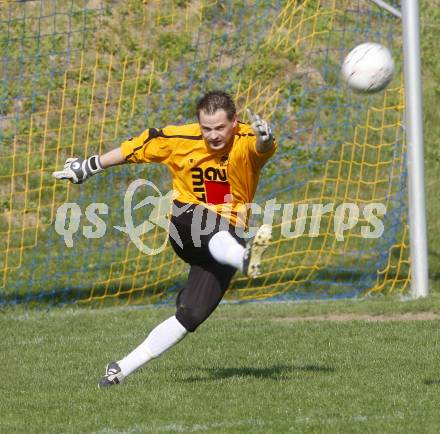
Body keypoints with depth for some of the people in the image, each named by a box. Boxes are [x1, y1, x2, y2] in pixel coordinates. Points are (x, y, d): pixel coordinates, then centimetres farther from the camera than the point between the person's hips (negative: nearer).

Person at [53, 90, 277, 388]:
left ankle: (123, 369, -6)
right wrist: (90, 166, 18)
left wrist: (265, 138, -61)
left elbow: (263, 147, -37)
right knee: (218, 235, -39)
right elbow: (135, 148, 8)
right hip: (186, 224, 0)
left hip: (226, 237, 0)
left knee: (190, 316, -13)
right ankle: (245, 259, -73)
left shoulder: (246, 140, -12)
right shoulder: (181, 139, -6)